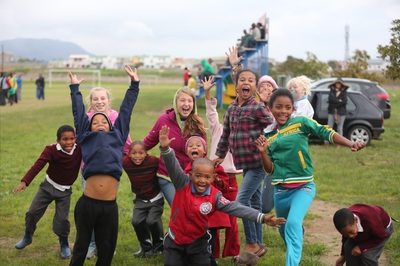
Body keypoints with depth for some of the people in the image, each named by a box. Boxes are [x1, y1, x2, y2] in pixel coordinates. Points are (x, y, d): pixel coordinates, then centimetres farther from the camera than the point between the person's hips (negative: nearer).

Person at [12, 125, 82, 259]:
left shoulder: (79, 149, -18)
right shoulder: (51, 150, -23)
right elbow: (38, 165, -33)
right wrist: (25, 181, -45)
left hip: (64, 191, 0)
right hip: (48, 186, 1)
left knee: (62, 219, -7)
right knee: (32, 212, 6)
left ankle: (64, 244, 19)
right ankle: (27, 237, 34)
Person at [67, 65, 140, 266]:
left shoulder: (117, 136, 17)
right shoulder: (87, 137, 13)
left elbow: (125, 111, 20)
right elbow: (79, 114, 20)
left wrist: (134, 84, 25)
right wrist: (75, 88, 26)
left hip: (110, 206, 2)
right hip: (87, 203, -2)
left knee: (106, 249, 10)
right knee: (81, 246, 10)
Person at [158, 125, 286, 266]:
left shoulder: (215, 196, -12)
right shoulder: (183, 184, -16)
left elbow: (235, 208, -18)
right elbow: (173, 167, -29)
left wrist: (261, 218, -27)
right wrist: (166, 149, -49)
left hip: (198, 242, 1)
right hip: (175, 239, -1)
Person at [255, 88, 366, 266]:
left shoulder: (301, 123, -5)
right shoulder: (268, 135, 6)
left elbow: (326, 133, -15)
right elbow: (270, 170, 6)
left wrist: (350, 144, -30)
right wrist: (263, 152, -13)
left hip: (303, 187, -5)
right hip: (280, 190, 5)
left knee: (293, 224, -27)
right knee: (284, 230, 20)